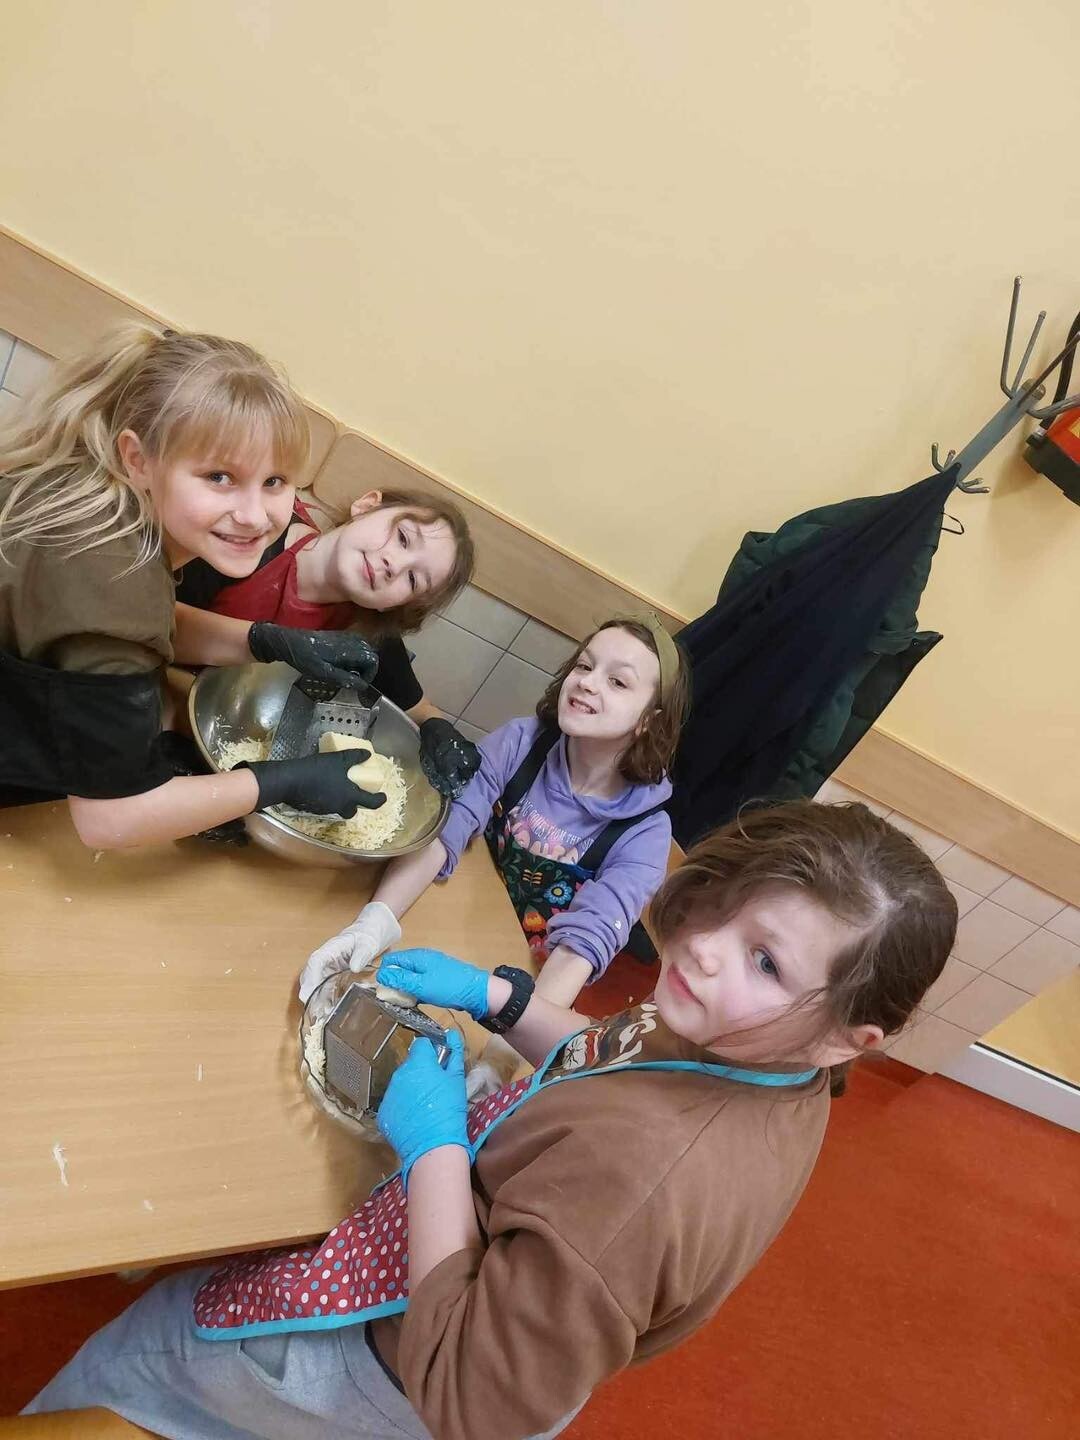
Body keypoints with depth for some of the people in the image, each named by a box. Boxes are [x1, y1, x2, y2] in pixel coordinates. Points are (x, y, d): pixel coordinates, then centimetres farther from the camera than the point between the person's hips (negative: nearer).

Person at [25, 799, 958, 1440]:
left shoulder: (644, 1178, -45)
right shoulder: (764, 1064, -19)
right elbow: (610, 1072, 1)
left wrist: (433, 1148, -29)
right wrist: (495, 996, -7)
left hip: (418, 1360, -6)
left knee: (137, 1347, 22)